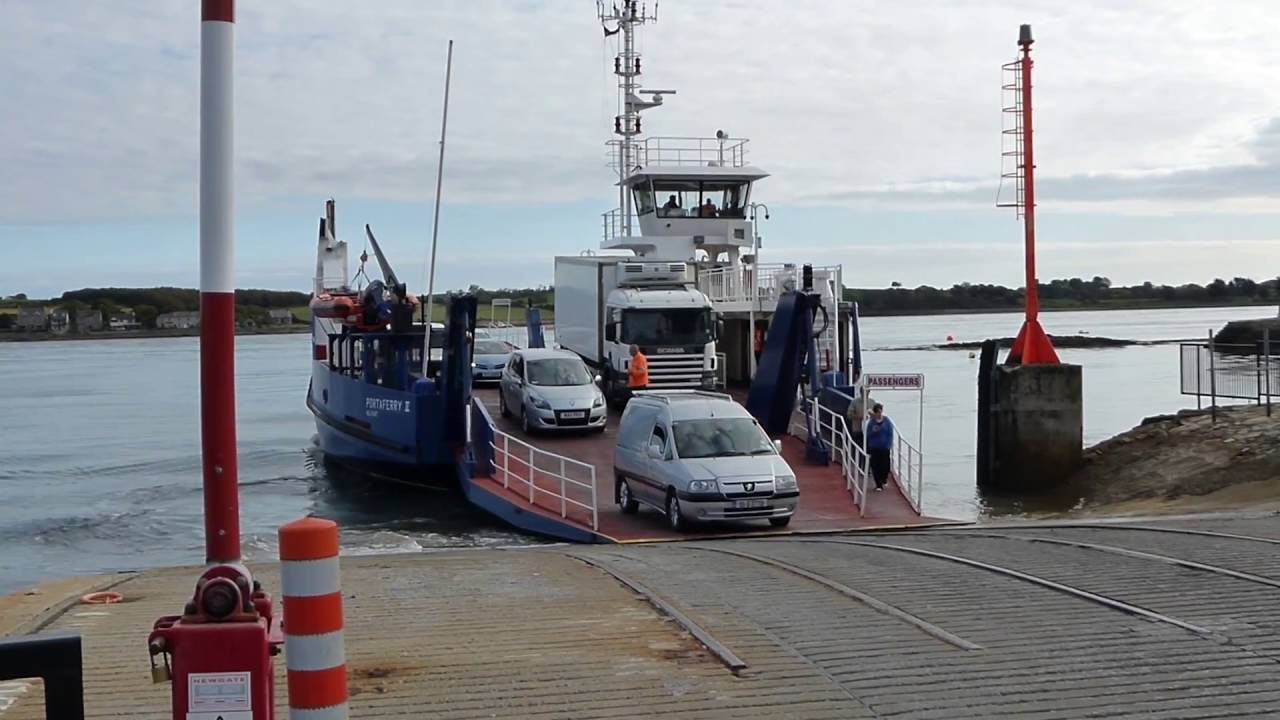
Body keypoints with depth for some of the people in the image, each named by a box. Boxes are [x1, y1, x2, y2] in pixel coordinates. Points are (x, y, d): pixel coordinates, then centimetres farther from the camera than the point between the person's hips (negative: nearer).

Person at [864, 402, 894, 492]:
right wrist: (873, 431, -18)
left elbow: (890, 434, -2)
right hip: (874, 447, 1)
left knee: (885, 465, 0)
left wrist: (890, 445, -8)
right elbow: (868, 434, 2)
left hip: (884, 447, -1)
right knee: (875, 466, 0)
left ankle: (884, 479, 31)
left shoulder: (887, 421, -3)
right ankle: (879, 485, 9)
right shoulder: (871, 422, -1)